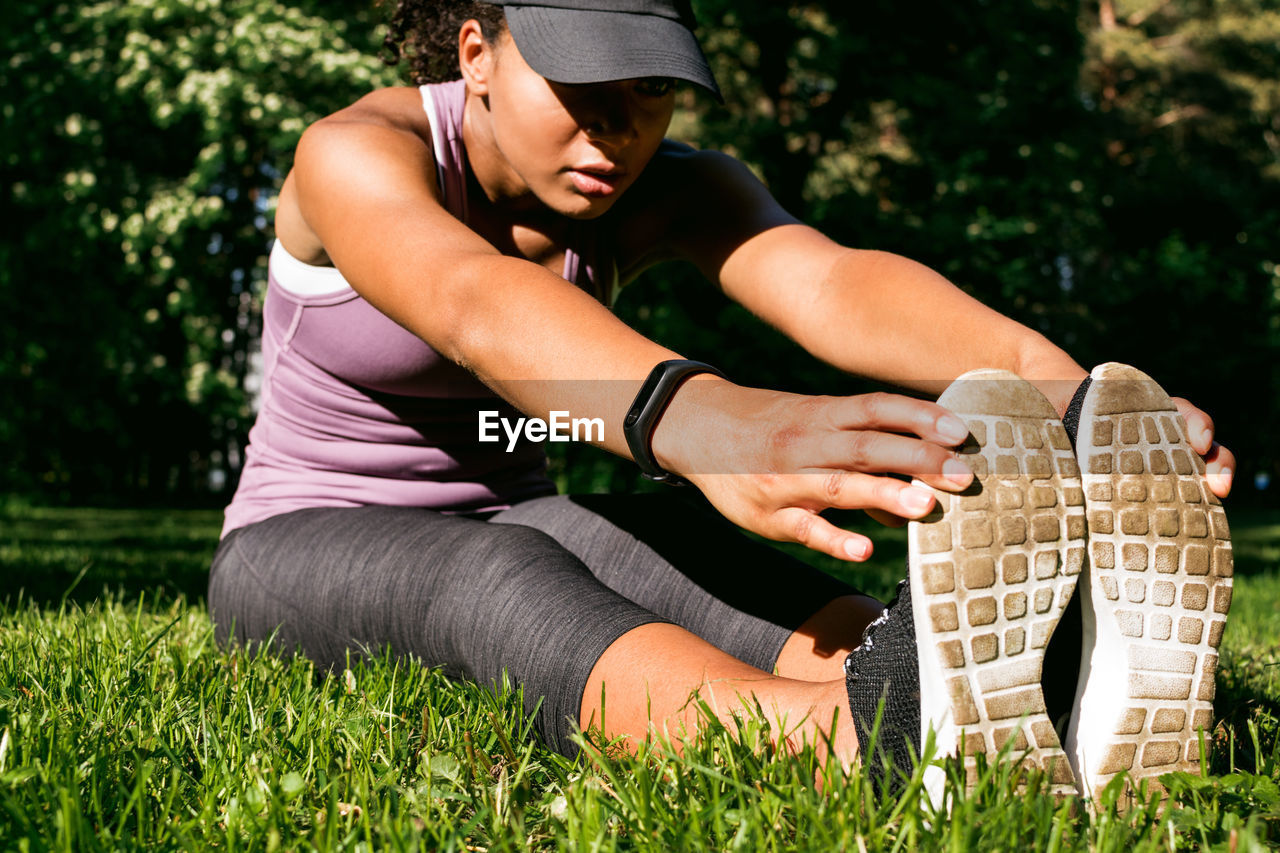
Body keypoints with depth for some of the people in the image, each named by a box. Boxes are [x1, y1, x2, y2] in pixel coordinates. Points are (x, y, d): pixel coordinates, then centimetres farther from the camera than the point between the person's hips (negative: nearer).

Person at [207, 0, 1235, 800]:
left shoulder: (669, 192, -9)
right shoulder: (355, 155, -22)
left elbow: (826, 280, -32)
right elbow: (473, 305, -46)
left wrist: (1040, 374, -54)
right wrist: (698, 419, -68)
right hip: (298, 552, -4)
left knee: (676, 542, -31)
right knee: (489, 570, -39)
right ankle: (859, 735, -66)